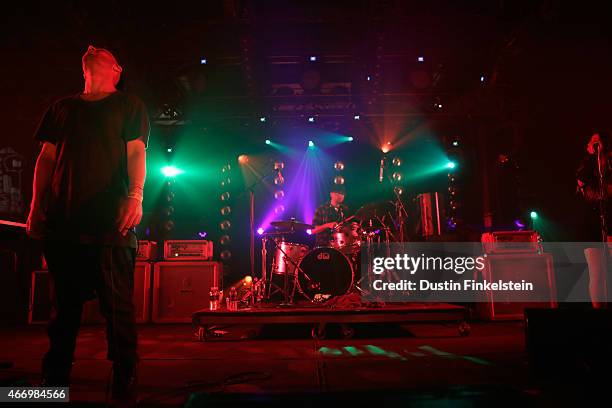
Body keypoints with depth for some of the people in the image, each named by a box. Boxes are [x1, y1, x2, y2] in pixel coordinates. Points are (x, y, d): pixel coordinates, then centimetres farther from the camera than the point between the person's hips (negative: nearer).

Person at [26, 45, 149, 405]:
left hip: (111, 222, -4)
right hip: (62, 220, 4)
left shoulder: (128, 105, 12)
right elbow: (47, 158, 18)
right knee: (65, 304, 11)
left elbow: (136, 153, -1)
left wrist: (135, 196, -17)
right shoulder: (63, 108, 23)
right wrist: (37, 205, 8)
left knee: (118, 306, -3)